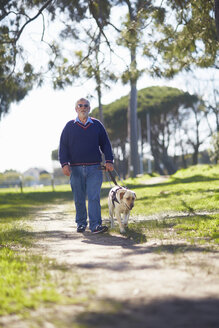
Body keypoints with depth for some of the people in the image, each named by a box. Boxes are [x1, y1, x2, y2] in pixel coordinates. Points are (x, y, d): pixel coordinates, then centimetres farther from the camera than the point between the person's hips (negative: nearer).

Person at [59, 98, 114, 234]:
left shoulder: (97, 125, 11)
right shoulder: (69, 126, 9)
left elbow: (106, 144, 12)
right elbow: (63, 147, 7)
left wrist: (109, 161, 1)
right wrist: (64, 164, -6)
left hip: (94, 168, 0)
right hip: (76, 168, 1)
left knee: (94, 197, -9)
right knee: (79, 198, 6)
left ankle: (95, 225, -12)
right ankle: (81, 223, 19)